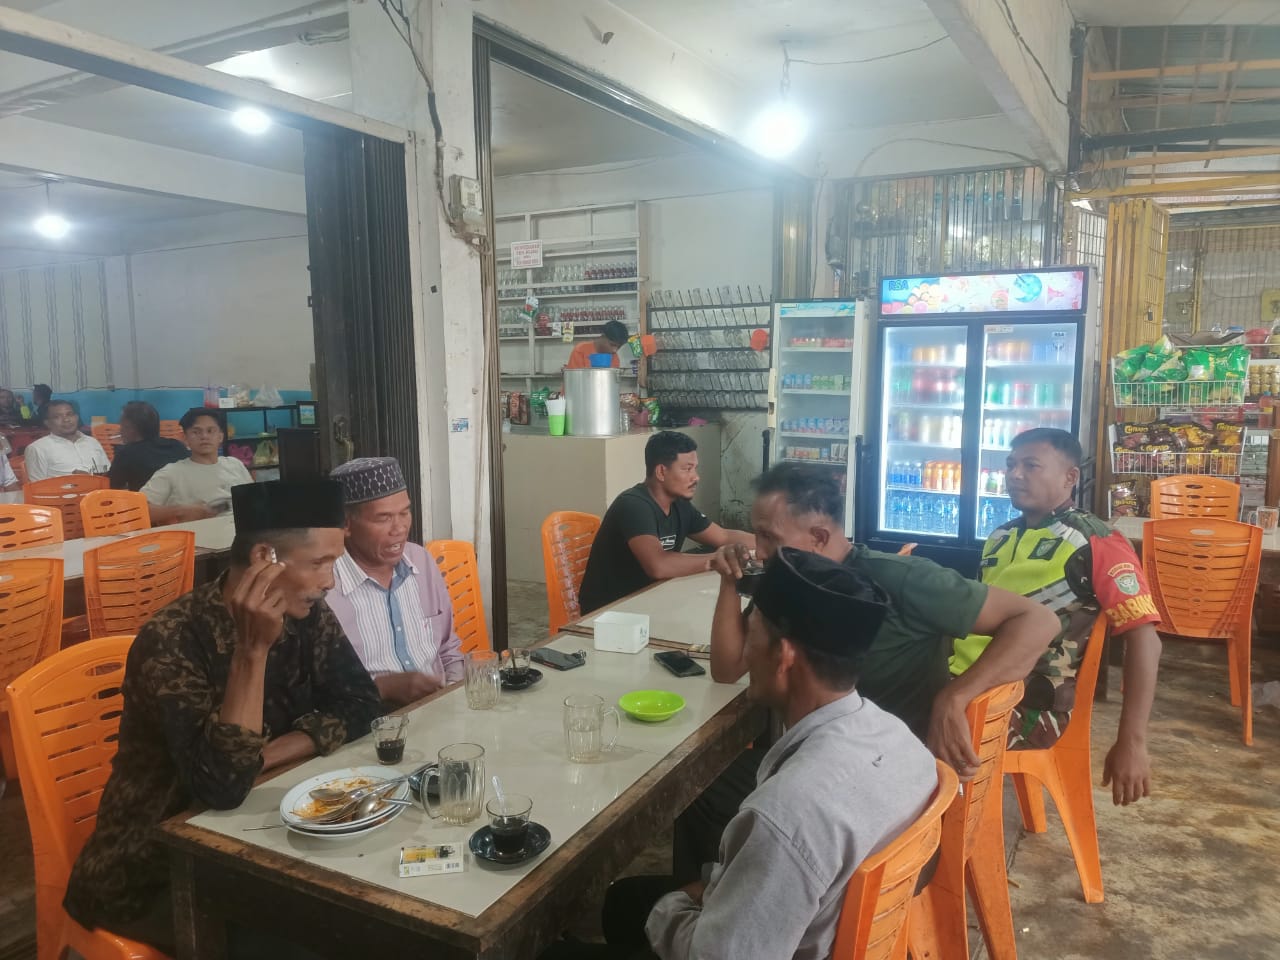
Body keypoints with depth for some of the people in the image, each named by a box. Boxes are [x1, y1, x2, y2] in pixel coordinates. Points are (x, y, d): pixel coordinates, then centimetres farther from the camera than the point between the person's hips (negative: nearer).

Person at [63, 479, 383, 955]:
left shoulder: (306, 616, -7)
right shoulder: (173, 641, -27)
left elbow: (358, 704, -7)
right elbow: (223, 786, -33)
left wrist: (263, 756, -19)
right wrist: (252, 651, -38)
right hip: (153, 873, -6)